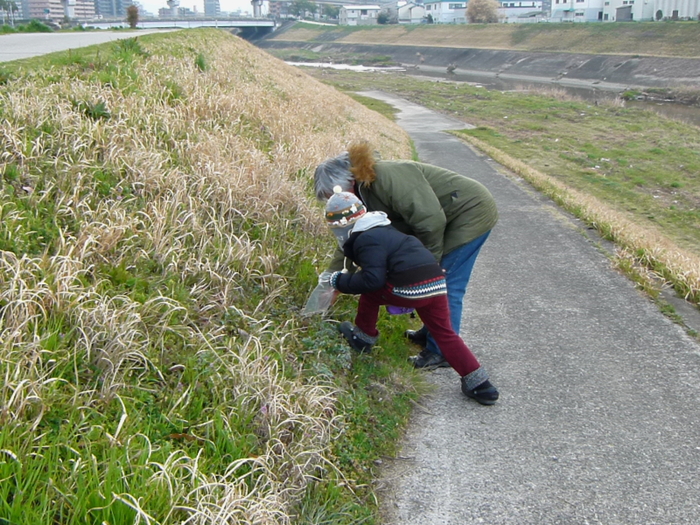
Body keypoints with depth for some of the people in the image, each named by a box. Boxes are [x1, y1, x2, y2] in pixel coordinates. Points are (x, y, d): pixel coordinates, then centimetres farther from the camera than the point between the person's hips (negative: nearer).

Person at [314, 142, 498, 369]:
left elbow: (431, 220, -30)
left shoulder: (389, 178, -29)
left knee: (446, 284, -8)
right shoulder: (365, 191, 2)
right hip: (455, 218, 10)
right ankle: (431, 333, 31)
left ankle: (441, 352, 1)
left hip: (472, 212, -10)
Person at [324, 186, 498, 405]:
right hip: (436, 284, 9)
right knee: (445, 334, 11)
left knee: (370, 292, 11)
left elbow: (372, 279, -15)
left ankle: (364, 338, 24)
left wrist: (341, 281, -2)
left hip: (412, 288, -9)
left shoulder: (366, 240, -5)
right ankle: (479, 384, 6)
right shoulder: (381, 230, 27)